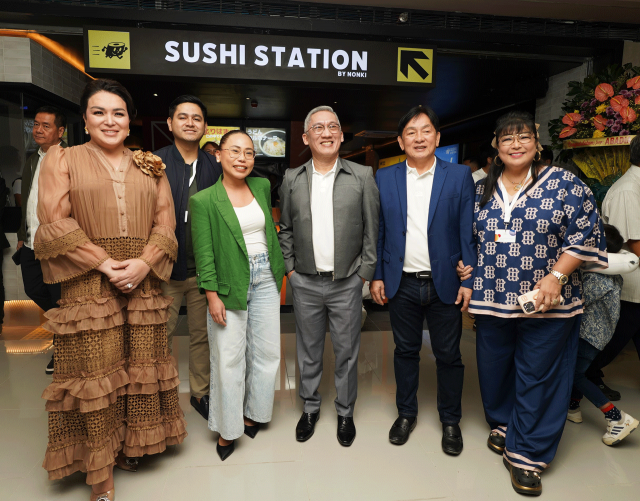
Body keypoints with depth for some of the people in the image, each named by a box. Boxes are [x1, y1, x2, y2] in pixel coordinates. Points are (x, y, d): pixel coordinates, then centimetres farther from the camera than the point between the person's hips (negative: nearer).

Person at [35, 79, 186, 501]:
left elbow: (165, 221, 5)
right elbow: (55, 221, -4)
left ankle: (129, 447, 28)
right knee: (94, 372, 1)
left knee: (140, 366, 8)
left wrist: (144, 263, -11)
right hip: (88, 285, -2)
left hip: (143, 283, 3)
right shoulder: (63, 159, 7)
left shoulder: (149, 166, 13)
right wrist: (104, 263, -13)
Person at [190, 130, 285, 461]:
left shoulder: (262, 186, 7)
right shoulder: (204, 200, -7)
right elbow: (204, 252, -9)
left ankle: (252, 414, 33)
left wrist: (281, 267, 16)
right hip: (230, 284, -5)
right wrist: (212, 296, -12)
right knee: (229, 358, 3)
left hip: (265, 279, 5)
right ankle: (227, 430, 21)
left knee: (266, 352, 12)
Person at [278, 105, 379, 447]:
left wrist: (366, 272, -4)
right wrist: (290, 268, 3)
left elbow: (372, 229, -1)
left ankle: (345, 411, 32)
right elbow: (285, 229, 10)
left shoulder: (362, 176, -2)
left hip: (347, 281, -1)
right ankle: (310, 408, 35)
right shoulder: (292, 179, 3)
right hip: (305, 282, 2)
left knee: (347, 351, 11)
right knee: (308, 350, 15)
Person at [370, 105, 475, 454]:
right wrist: (376, 276, 2)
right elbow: (378, 232, 6)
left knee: (448, 355, 10)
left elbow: (468, 232, -2)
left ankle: (450, 421, 31)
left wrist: (469, 280, -7)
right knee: (405, 351, 14)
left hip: (444, 283, -1)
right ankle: (406, 414, 34)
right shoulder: (384, 178, 4)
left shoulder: (459, 177, 0)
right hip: (402, 284, 1)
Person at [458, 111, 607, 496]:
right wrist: (466, 267, 3)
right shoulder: (481, 190, 9)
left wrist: (555, 276, -14)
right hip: (492, 300, 4)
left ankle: (527, 454, 20)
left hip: (547, 304, -3)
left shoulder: (564, 183, -2)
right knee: (494, 370, 14)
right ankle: (502, 425, 39)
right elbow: (468, 236, 18)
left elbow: (586, 233, -5)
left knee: (538, 377, 5)